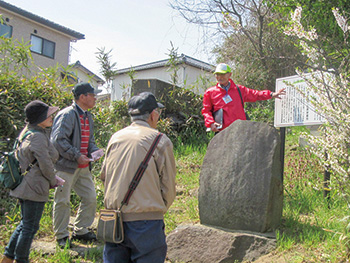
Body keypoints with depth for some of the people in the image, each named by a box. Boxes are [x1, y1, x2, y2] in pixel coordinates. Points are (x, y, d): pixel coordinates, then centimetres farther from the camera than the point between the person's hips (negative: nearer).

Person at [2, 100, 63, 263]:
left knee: (25, 224, 22)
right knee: (30, 227, 4)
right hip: (34, 188, -10)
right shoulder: (38, 137, -21)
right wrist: (53, 182, -1)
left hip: (23, 186, 10)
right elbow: (45, 165, -21)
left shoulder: (27, 132, 10)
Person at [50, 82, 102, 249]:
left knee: (90, 198, 10)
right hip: (66, 166, -9)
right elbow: (58, 140, -21)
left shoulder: (87, 116, 14)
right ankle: (61, 236, 17)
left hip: (83, 167, 9)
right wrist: (77, 156, -20)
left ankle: (80, 231, 26)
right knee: (63, 201, 2)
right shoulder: (67, 115, -15)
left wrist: (94, 151, 3)